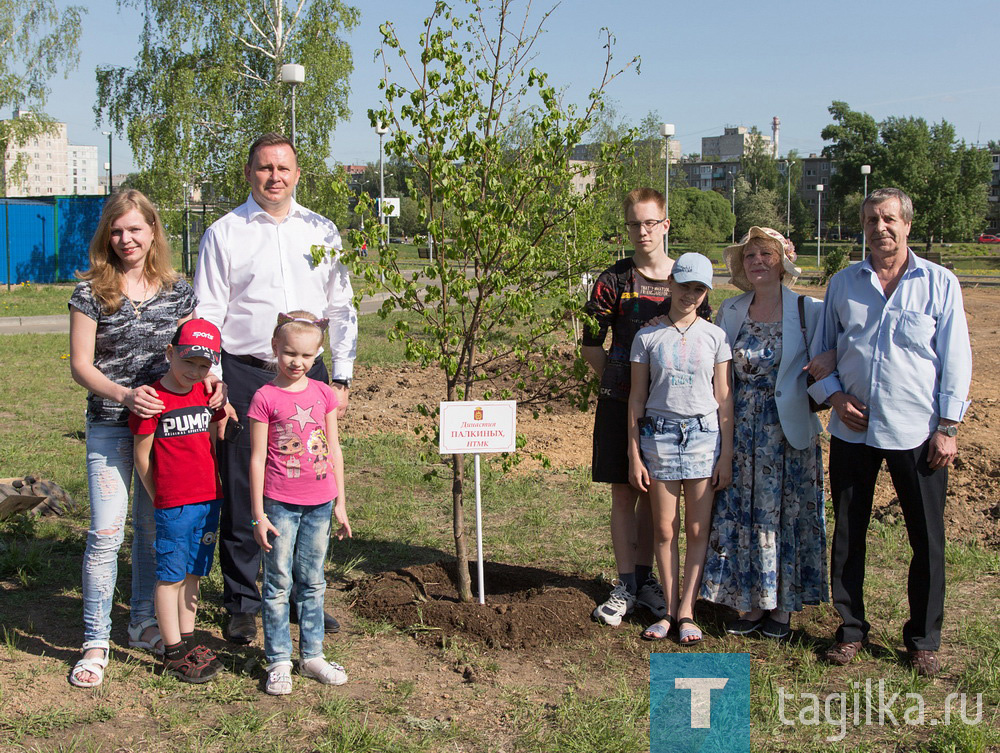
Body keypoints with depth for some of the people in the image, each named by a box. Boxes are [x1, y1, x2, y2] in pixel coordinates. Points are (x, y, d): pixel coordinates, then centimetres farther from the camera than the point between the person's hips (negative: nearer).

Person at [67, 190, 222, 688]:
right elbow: (80, 364, -6)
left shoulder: (178, 291, 5)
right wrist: (124, 395, -21)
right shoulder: (91, 292, -3)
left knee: (153, 526, 12)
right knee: (106, 532, -7)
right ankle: (96, 641, 4)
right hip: (109, 425, -3)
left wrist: (214, 383, -7)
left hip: (166, 421, 3)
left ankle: (144, 622, 29)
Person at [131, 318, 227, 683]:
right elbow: (142, 455, -6)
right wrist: (160, 497, 0)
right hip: (173, 504, -6)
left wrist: (210, 483, 13)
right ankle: (173, 653, 8)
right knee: (170, 577, 1)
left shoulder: (207, 393, 8)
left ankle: (188, 642, 24)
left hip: (209, 499, 6)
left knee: (194, 573, 14)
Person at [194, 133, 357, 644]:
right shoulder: (224, 234, 1)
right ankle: (241, 604, 16)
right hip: (244, 374, -2)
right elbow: (206, 315, -1)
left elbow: (340, 309, 13)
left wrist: (341, 378, 7)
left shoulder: (321, 232, 10)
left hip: (307, 374, 3)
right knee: (241, 492, 1)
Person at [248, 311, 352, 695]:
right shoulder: (265, 398, -8)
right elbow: (257, 459, -7)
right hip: (280, 504, -4)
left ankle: (313, 655, 24)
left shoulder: (323, 393, 5)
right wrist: (259, 515, -8)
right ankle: (279, 661, 13)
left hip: (319, 504, 4)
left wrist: (340, 504, 10)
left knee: (313, 582, 13)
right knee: (279, 584, 4)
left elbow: (334, 450, 10)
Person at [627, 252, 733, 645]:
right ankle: (670, 609, 13)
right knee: (664, 530, 3)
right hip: (659, 435, 0)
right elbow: (637, 398, 6)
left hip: (703, 436, 0)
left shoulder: (715, 337, 5)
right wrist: (634, 455, 1)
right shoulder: (648, 337, 4)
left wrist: (726, 455, 0)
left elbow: (724, 399, 5)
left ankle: (687, 611, 8)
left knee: (698, 530, 1)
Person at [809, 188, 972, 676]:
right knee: (848, 534, 9)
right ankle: (851, 629, 24)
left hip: (917, 433, -2)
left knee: (927, 539, 4)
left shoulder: (940, 283, 0)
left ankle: (923, 639, 19)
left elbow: (955, 358, 0)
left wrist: (948, 426, -5)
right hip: (853, 430, 2)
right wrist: (834, 395, -4)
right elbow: (820, 350, 13)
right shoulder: (843, 284, 7)